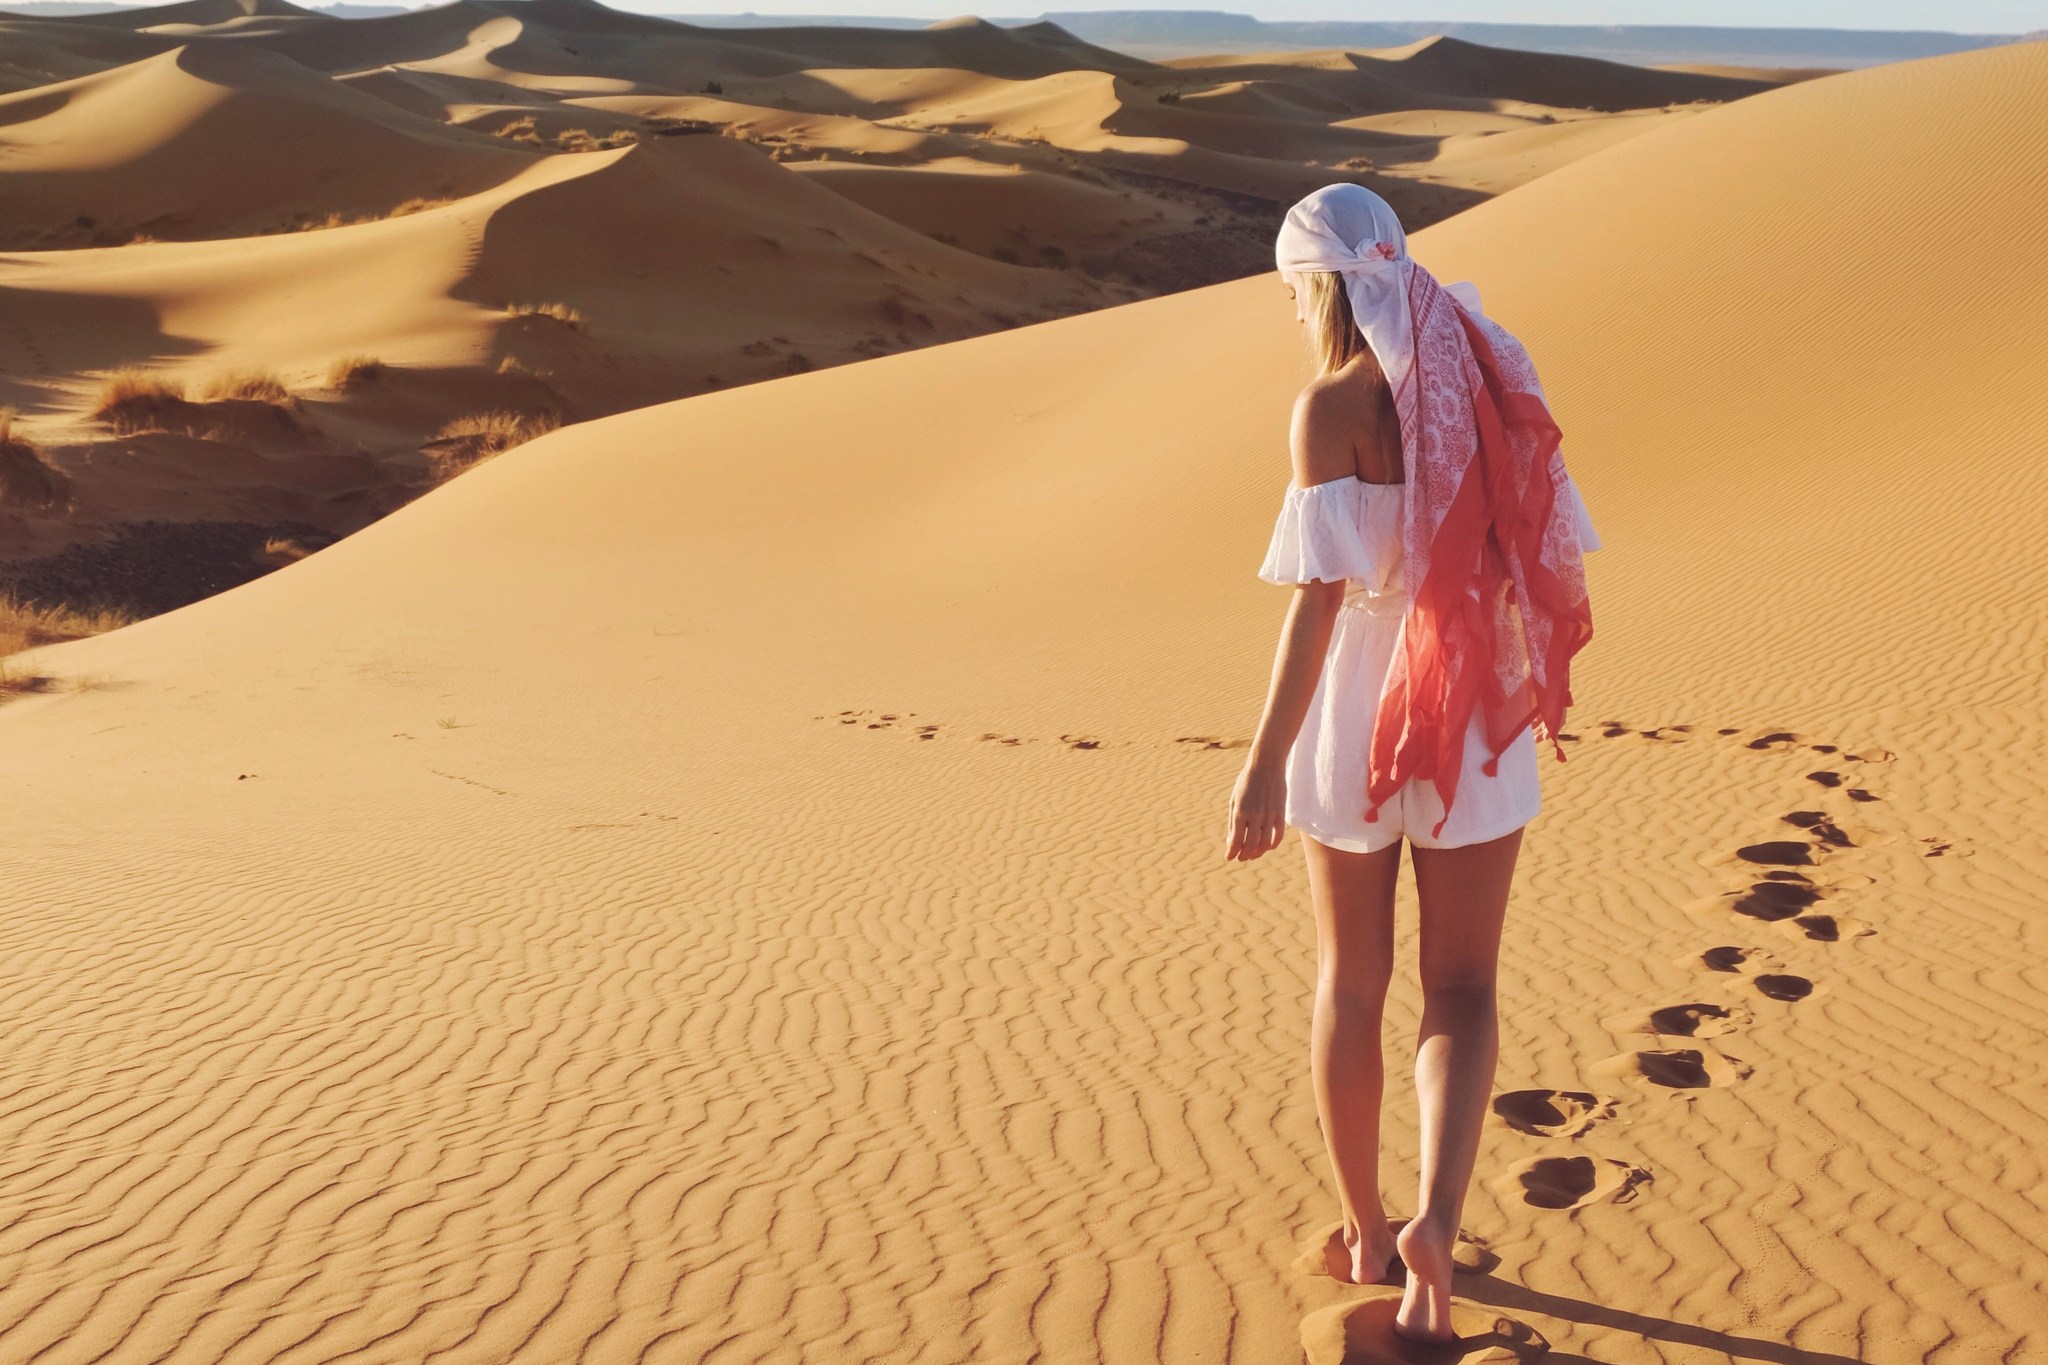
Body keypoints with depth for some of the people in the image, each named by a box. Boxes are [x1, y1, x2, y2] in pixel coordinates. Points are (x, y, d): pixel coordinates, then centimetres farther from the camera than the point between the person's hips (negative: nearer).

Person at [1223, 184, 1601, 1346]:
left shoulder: (1333, 406, -13)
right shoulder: (1486, 382, 3)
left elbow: (1321, 592, -20)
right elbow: (1550, 556, 6)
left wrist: (1267, 761, -19)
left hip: (1358, 721, -3)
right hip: (1477, 722, 3)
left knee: (1353, 984, 15)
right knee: (1462, 989, 9)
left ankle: (1368, 1237, 25)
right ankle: (1436, 1220, -13)